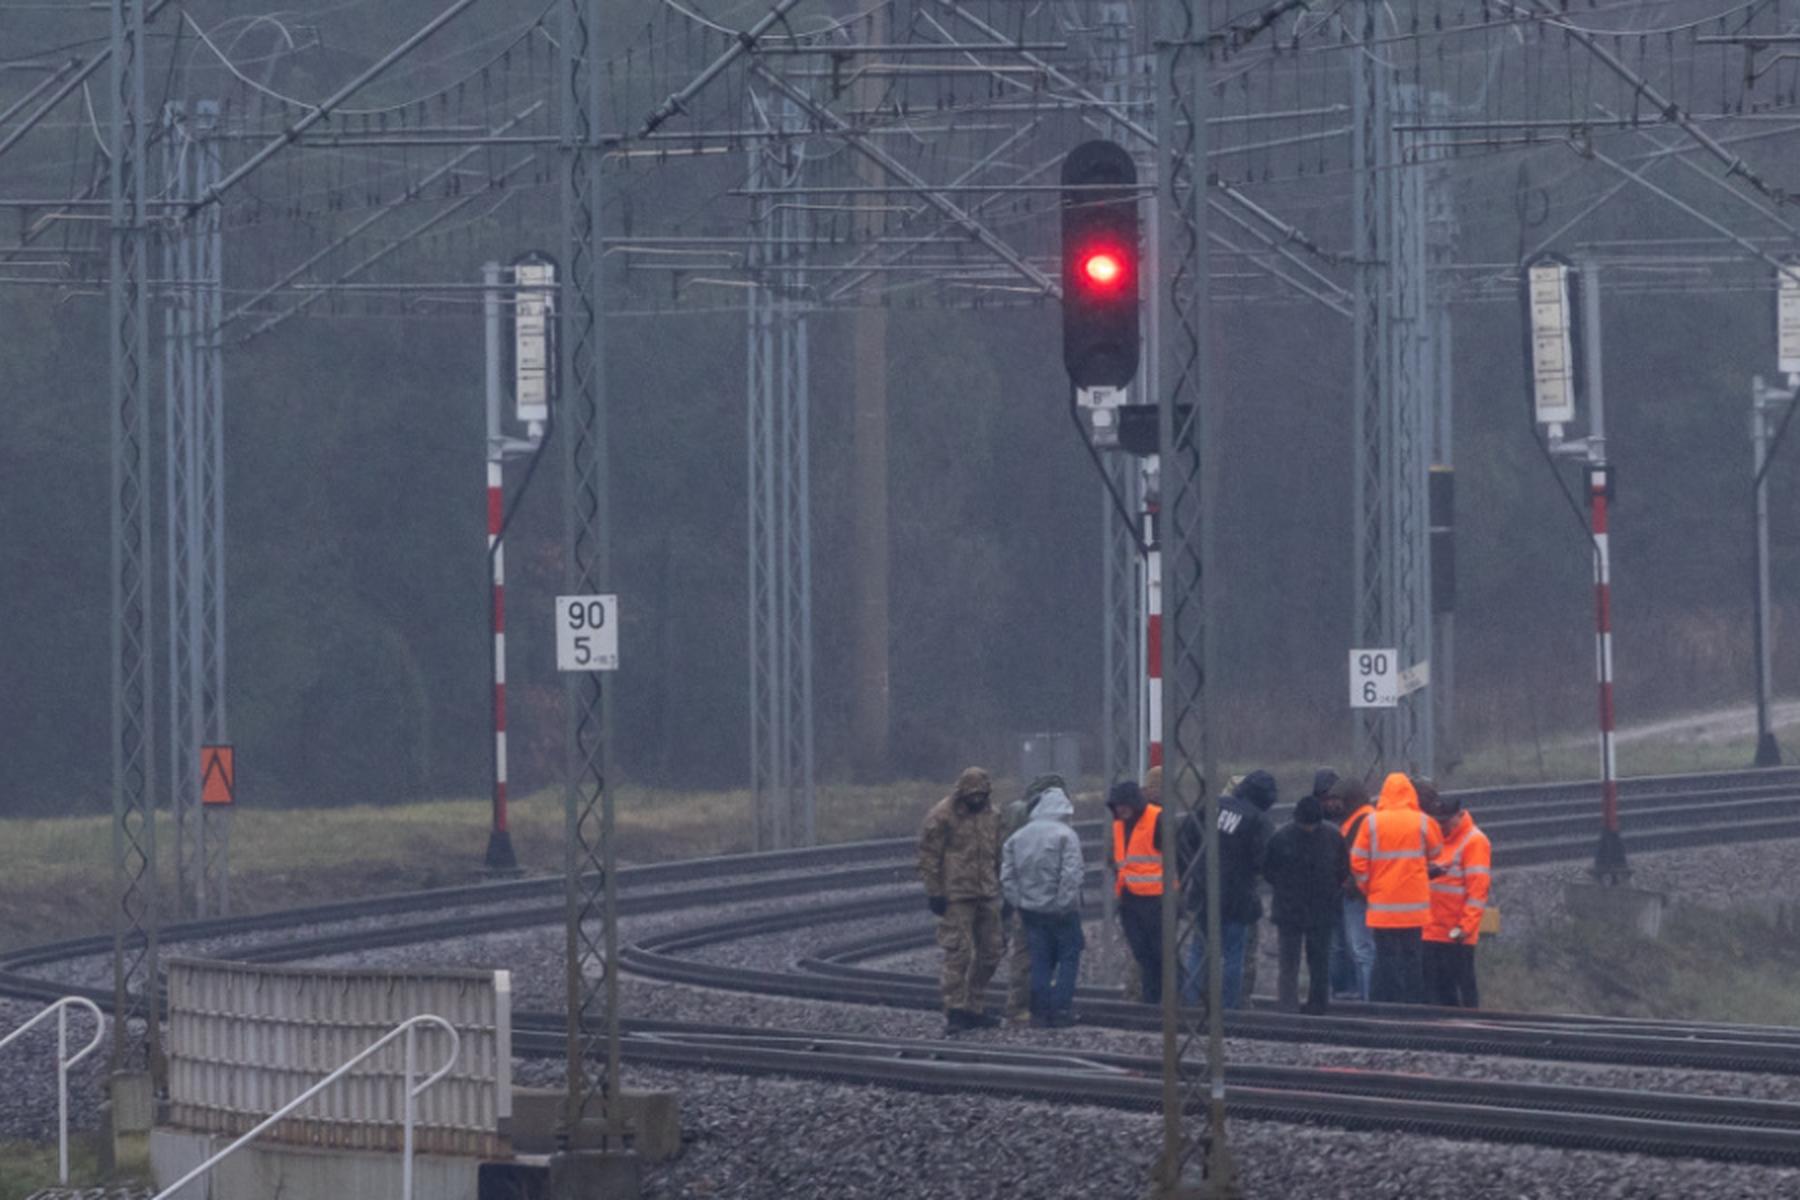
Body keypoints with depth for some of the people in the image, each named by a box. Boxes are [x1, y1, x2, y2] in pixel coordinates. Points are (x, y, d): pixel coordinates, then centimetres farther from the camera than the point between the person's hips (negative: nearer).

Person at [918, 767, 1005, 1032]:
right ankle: (954, 1012, -8)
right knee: (958, 953, -11)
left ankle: (972, 1008, 18)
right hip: (956, 897, -7)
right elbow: (928, 856, -9)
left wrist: (998, 887, 18)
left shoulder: (990, 815, 11)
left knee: (989, 953, 8)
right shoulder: (942, 816, -9)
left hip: (986, 895, 7)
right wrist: (934, 891, -12)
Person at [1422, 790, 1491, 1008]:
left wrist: (1466, 927, -17)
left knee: (1464, 983, -3)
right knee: (1435, 986, 7)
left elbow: (1477, 889, -12)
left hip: (1457, 933, -7)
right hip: (1433, 930, 7)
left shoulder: (1474, 841, -7)